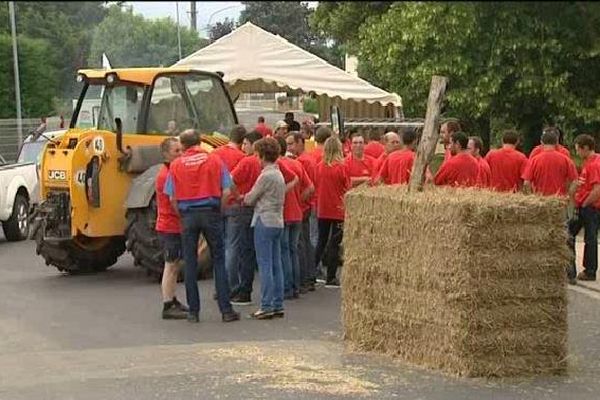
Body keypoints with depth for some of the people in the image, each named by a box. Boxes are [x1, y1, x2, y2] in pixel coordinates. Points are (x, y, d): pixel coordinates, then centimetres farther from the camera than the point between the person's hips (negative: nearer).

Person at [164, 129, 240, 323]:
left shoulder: (176, 165, 2)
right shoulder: (214, 160, 1)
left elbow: (172, 197, -1)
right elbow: (226, 192, -2)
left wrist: (181, 214, 13)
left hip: (188, 214, 1)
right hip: (211, 212, -1)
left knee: (190, 263, 8)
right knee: (219, 261, 5)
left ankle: (193, 311, 9)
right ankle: (226, 309, 2)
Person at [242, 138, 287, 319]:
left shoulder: (266, 176, -14)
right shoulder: (279, 174, 14)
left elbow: (250, 199, -8)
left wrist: (243, 199, 13)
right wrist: (250, 198, 12)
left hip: (265, 221, -9)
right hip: (278, 221, 9)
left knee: (265, 265, -6)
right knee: (276, 265, 9)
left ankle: (267, 306, -5)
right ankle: (278, 305, 12)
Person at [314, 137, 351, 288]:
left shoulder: (319, 167, -2)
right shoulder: (342, 168, -12)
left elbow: (315, 186, 6)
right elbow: (348, 189, -7)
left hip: (322, 211, 3)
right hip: (338, 210, -3)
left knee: (321, 241, 17)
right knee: (335, 244, 2)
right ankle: (331, 278, 4)